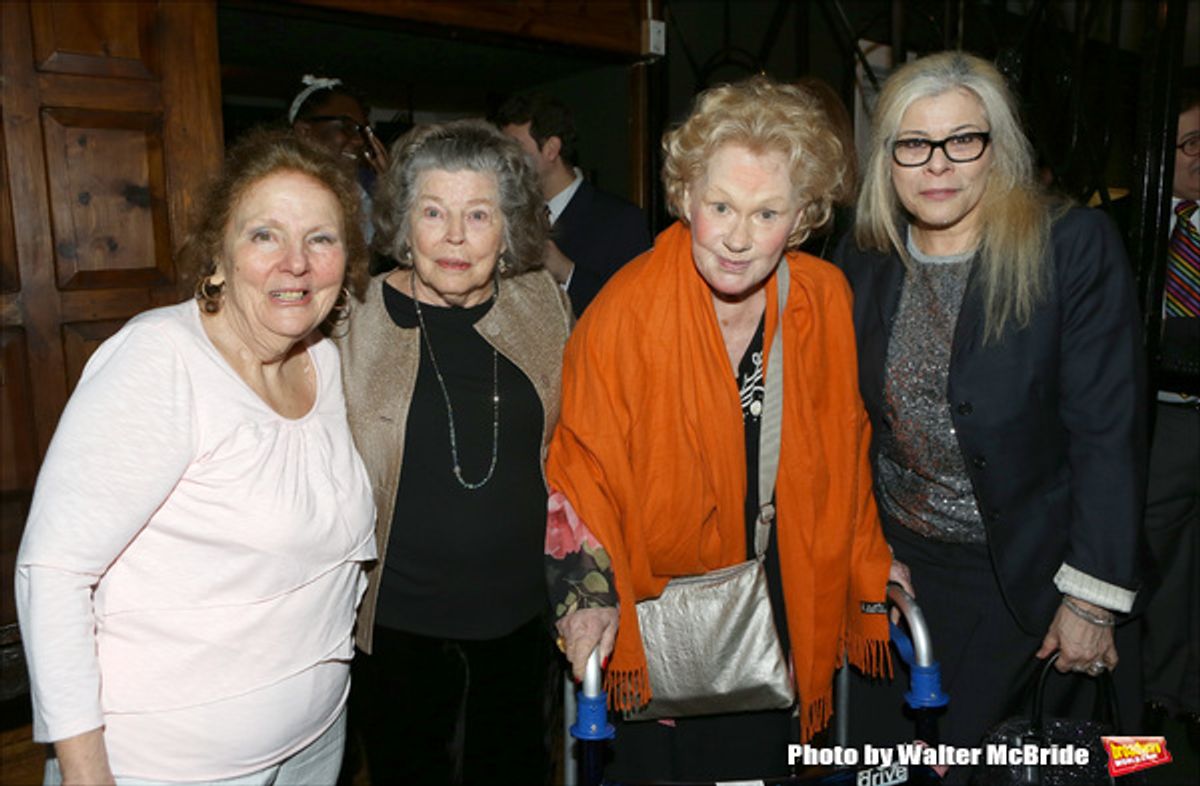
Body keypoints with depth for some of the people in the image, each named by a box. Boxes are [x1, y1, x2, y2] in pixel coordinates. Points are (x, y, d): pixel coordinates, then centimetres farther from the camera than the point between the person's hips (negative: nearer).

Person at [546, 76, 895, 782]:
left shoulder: (828, 299, -8)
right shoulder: (624, 314, -20)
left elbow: (845, 451, 5)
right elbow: (584, 469, -10)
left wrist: (872, 571, 6)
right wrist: (591, 588, -21)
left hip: (791, 613, 4)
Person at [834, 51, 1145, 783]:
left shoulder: (1076, 247, -15)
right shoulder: (865, 258, -2)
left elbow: (1109, 432, -15)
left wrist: (1093, 599, -14)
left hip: (1026, 578, -4)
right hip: (894, 562, 4)